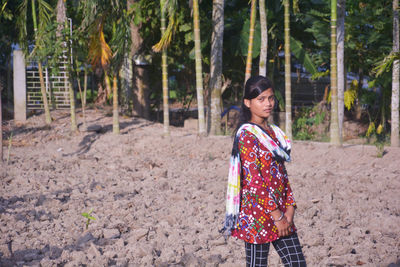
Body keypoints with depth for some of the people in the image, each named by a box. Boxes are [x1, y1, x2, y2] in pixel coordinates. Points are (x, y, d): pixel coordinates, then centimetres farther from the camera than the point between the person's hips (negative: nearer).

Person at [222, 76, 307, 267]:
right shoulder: (247, 134, -11)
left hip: (280, 213, 8)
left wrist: (290, 207, 3)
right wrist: (276, 215, -17)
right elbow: (253, 179, -17)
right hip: (257, 213, -8)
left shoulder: (274, 133, 13)